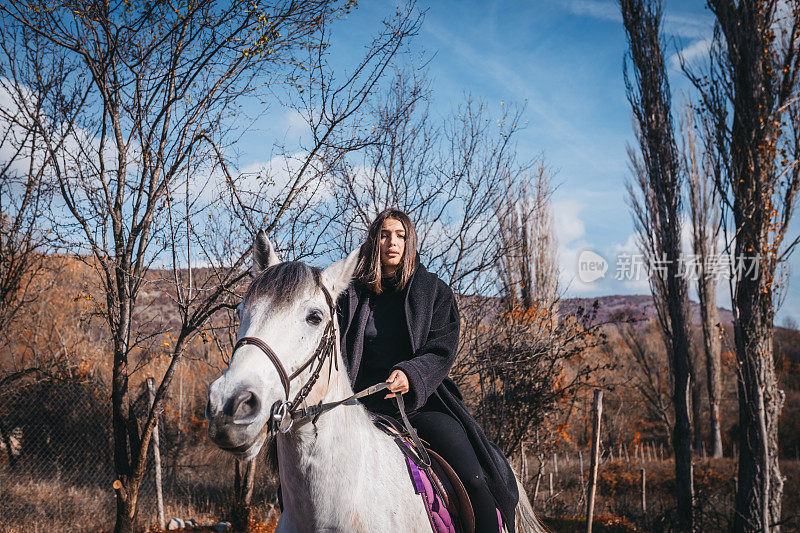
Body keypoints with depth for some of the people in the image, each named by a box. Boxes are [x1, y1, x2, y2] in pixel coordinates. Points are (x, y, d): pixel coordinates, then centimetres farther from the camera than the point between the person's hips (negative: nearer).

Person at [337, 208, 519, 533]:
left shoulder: (435, 291, 11)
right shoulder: (352, 295, 13)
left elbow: (442, 350, 0)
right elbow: (339, 351, 11)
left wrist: (411, 375, -21)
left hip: (421, 400, -1)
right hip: (363, 402, 1)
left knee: (475, 479, -20)